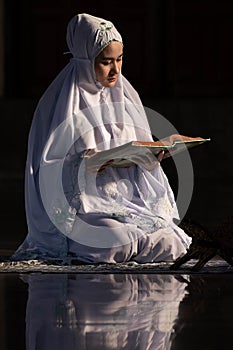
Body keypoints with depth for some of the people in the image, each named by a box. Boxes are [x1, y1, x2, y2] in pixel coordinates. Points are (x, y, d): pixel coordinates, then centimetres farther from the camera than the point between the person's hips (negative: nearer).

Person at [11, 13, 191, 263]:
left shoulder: (125, 98, 13)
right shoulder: (62, 104, -5)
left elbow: (144, 159, 17)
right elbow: (45, 171, -8)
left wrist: (149, 157, -7)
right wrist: (84, 166, -25)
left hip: (130, 200, 5)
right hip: (83, 203, -5)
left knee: (172, 243, -23)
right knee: (122, 244, -33)